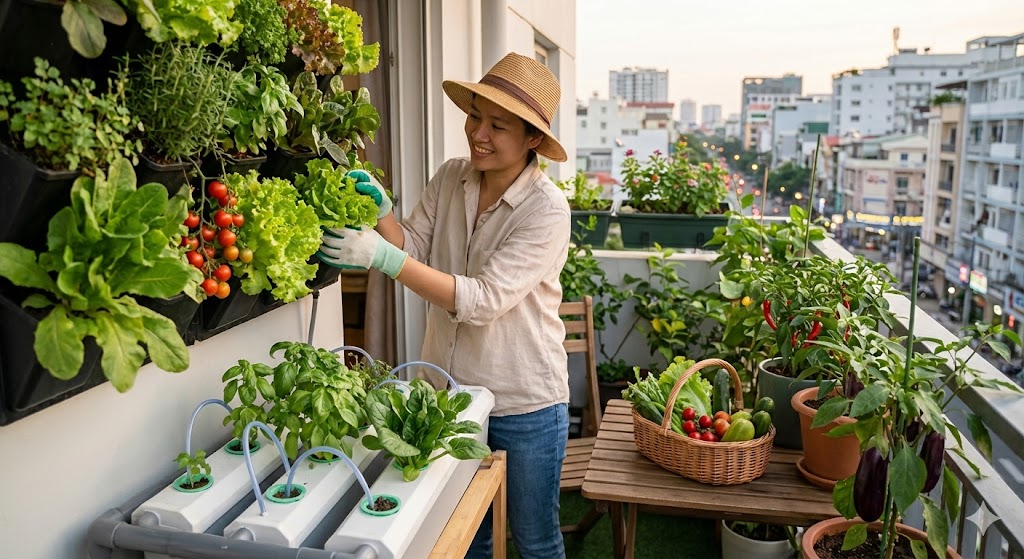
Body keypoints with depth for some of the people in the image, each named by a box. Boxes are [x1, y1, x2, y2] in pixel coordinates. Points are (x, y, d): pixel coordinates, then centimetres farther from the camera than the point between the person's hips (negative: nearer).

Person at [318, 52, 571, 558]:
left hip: (524, 403, -5)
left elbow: (484, 299, -28)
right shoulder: (448, 179, -3)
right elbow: (415, 252, -2)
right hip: (448, 388, 5)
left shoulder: (547, 210, -20)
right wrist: (381, 212, -21)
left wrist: (385, 258, -34)